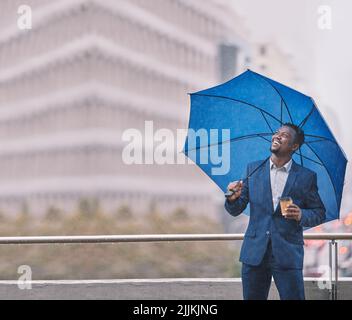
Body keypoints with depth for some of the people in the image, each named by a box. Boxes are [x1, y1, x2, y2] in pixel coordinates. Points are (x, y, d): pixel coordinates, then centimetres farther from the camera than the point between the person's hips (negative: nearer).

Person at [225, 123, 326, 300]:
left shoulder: (306, 177, 3)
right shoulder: (253, 169, 9)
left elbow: (319, 214, 7)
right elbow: (235, 211, 9)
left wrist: (301, 215, -14)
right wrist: (233, 198, -13)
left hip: (288, 255, -2)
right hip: (254, 253, 2)